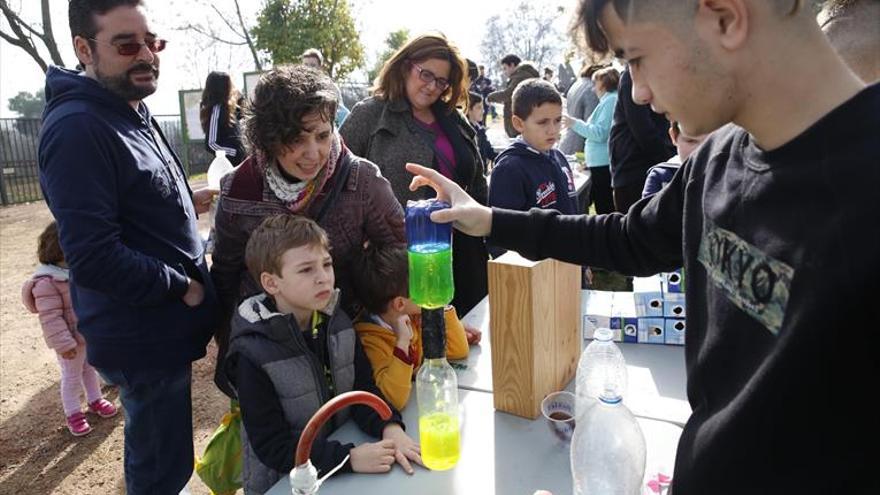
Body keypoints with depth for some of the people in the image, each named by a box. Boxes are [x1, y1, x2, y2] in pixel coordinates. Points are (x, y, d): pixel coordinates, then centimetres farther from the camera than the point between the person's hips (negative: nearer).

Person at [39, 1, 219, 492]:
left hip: (161, 321, 9)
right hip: (143, 335, -9)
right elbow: (94, 259, -27)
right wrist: (184, 287, -17)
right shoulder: (77, 129, -22)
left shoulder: (135, 112, 10)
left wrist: (184, 200, 7)